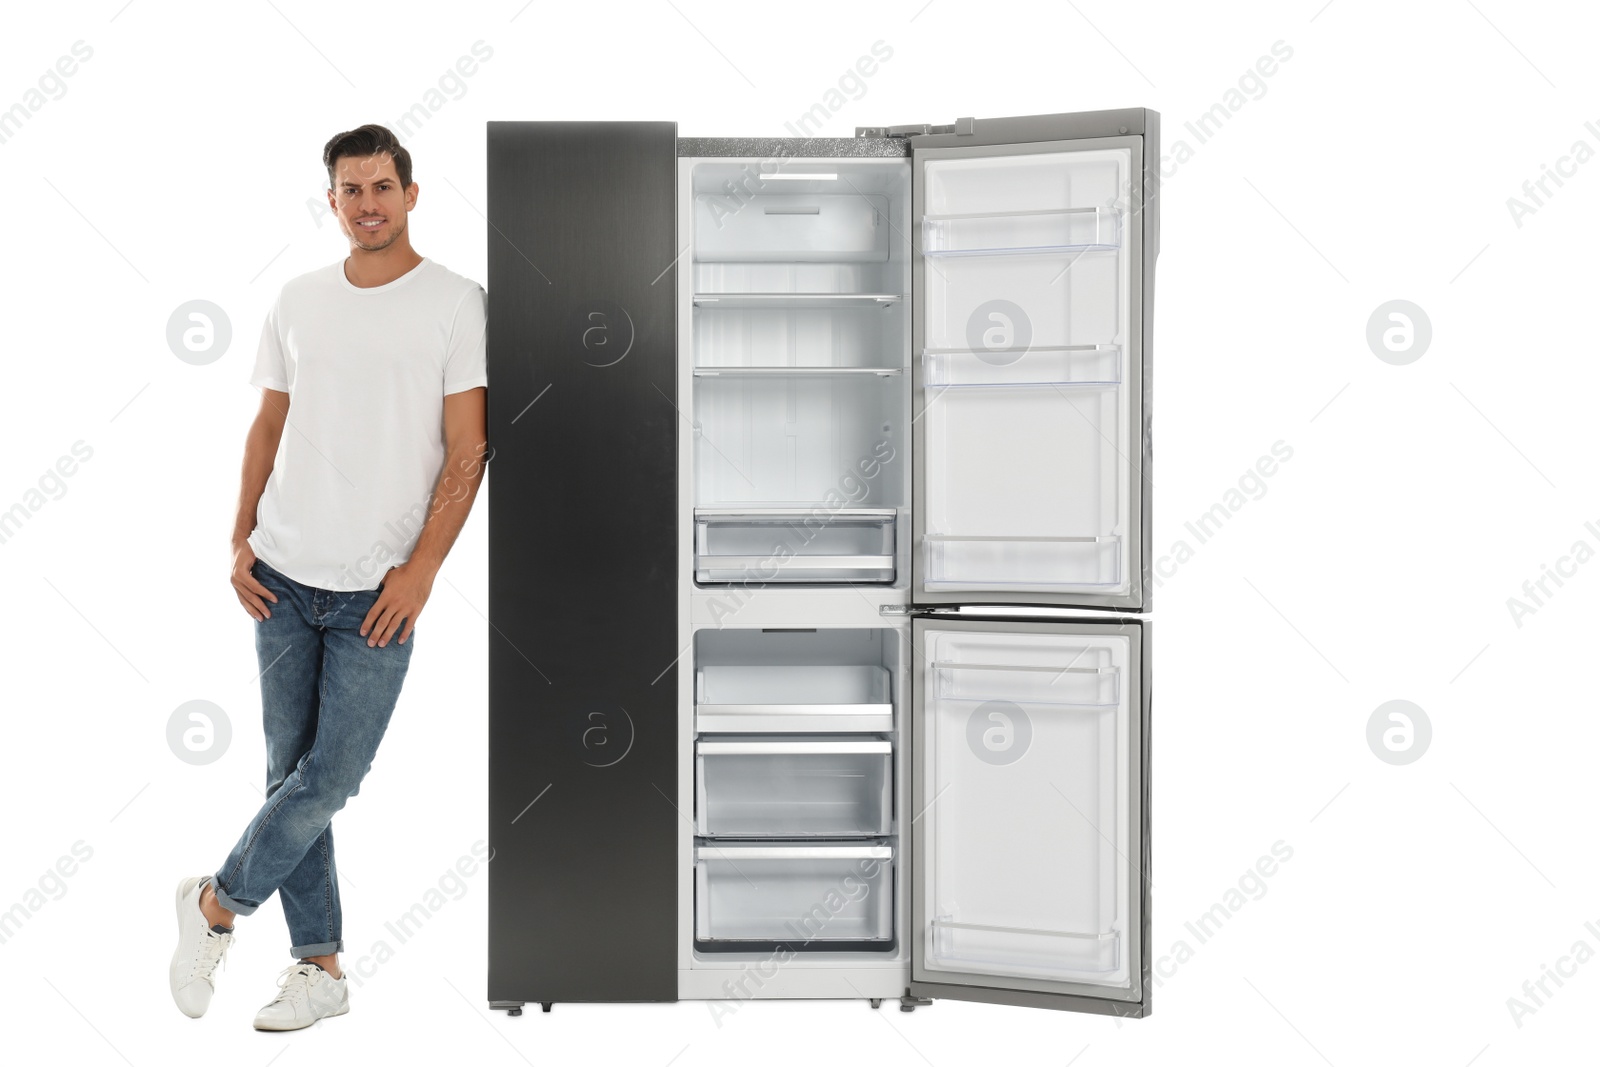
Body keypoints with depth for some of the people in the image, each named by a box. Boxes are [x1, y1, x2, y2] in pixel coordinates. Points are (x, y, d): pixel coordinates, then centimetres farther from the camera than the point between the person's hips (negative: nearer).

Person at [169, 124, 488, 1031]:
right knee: (292, 771, 7)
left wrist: (420, 569, -13)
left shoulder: (457, 303, -4)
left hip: (378, 591, -4)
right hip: (284, 578, 4)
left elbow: (468, 451, -7)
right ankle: (322, 968, 20)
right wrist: (241, 539, 6)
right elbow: (270, 427, 15)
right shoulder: (300, 300, 10)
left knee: (330, 778, -4)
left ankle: (217, 903, 20)